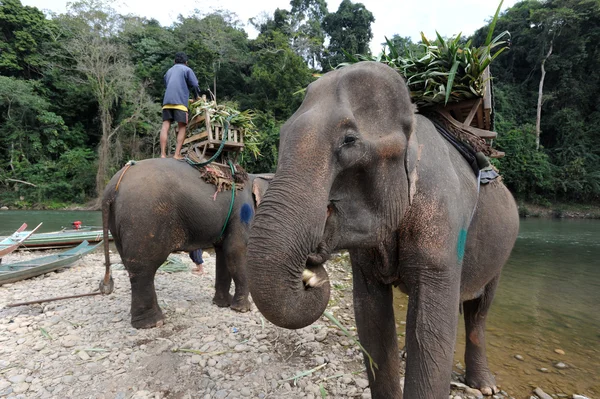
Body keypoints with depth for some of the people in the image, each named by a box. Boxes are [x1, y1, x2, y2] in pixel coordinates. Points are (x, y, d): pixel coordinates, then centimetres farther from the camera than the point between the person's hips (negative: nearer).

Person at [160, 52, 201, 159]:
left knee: (165, 126, -3)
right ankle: (177, 154, -13)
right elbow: (194, 85, 5)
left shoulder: (169, 71, 31)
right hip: (180, 102, -5)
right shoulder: (187, 70, 12)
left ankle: (163, 154, -11)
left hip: (167, 101, 5)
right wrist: (197, 97, 24)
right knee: (182, 127, -3)